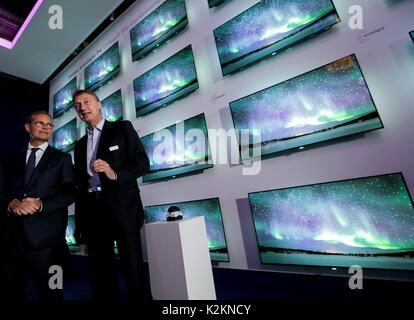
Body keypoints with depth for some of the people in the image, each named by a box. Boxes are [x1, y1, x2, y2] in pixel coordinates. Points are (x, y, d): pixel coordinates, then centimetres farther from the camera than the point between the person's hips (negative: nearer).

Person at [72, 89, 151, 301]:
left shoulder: (122, 128, 5)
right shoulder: (80, 145, 20)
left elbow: (143, 163, -4)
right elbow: (79, 185, 17)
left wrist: (115, 174, -20)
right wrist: (79, 222, 14)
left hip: (122, 208, -5)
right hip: (92, 211, 6)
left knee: (133, 270, -2)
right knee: (101, 272, 13)